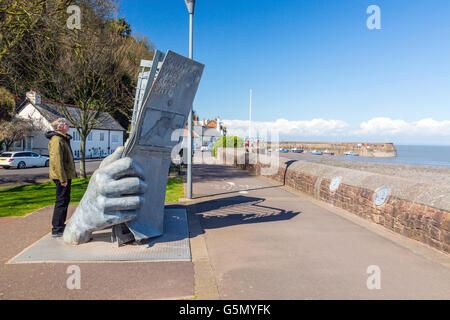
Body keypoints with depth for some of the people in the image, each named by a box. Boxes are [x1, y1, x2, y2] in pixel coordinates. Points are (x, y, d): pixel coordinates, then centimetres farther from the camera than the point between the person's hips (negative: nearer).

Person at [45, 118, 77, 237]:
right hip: (62, 176, -10)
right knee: (62, 201, -5)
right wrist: (62, 178, -25)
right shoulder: (57, 140, -16)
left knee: (64, 200, 18)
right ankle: (57, 230, 1)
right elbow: (56, 160, -23)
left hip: (66, 175, 10)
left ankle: (59, 224, 30)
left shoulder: (63, 139, 18)